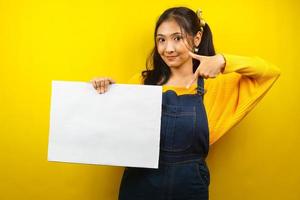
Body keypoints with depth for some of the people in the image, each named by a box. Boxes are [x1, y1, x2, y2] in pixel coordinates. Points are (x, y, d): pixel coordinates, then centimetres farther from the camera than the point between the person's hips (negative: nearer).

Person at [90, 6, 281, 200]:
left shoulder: (216, 84, -3)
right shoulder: (143, 81, -1)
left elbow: (271, 72, -8)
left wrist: (223, 61, -22)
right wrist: (105, 93, -15)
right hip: (139, 184, 1)